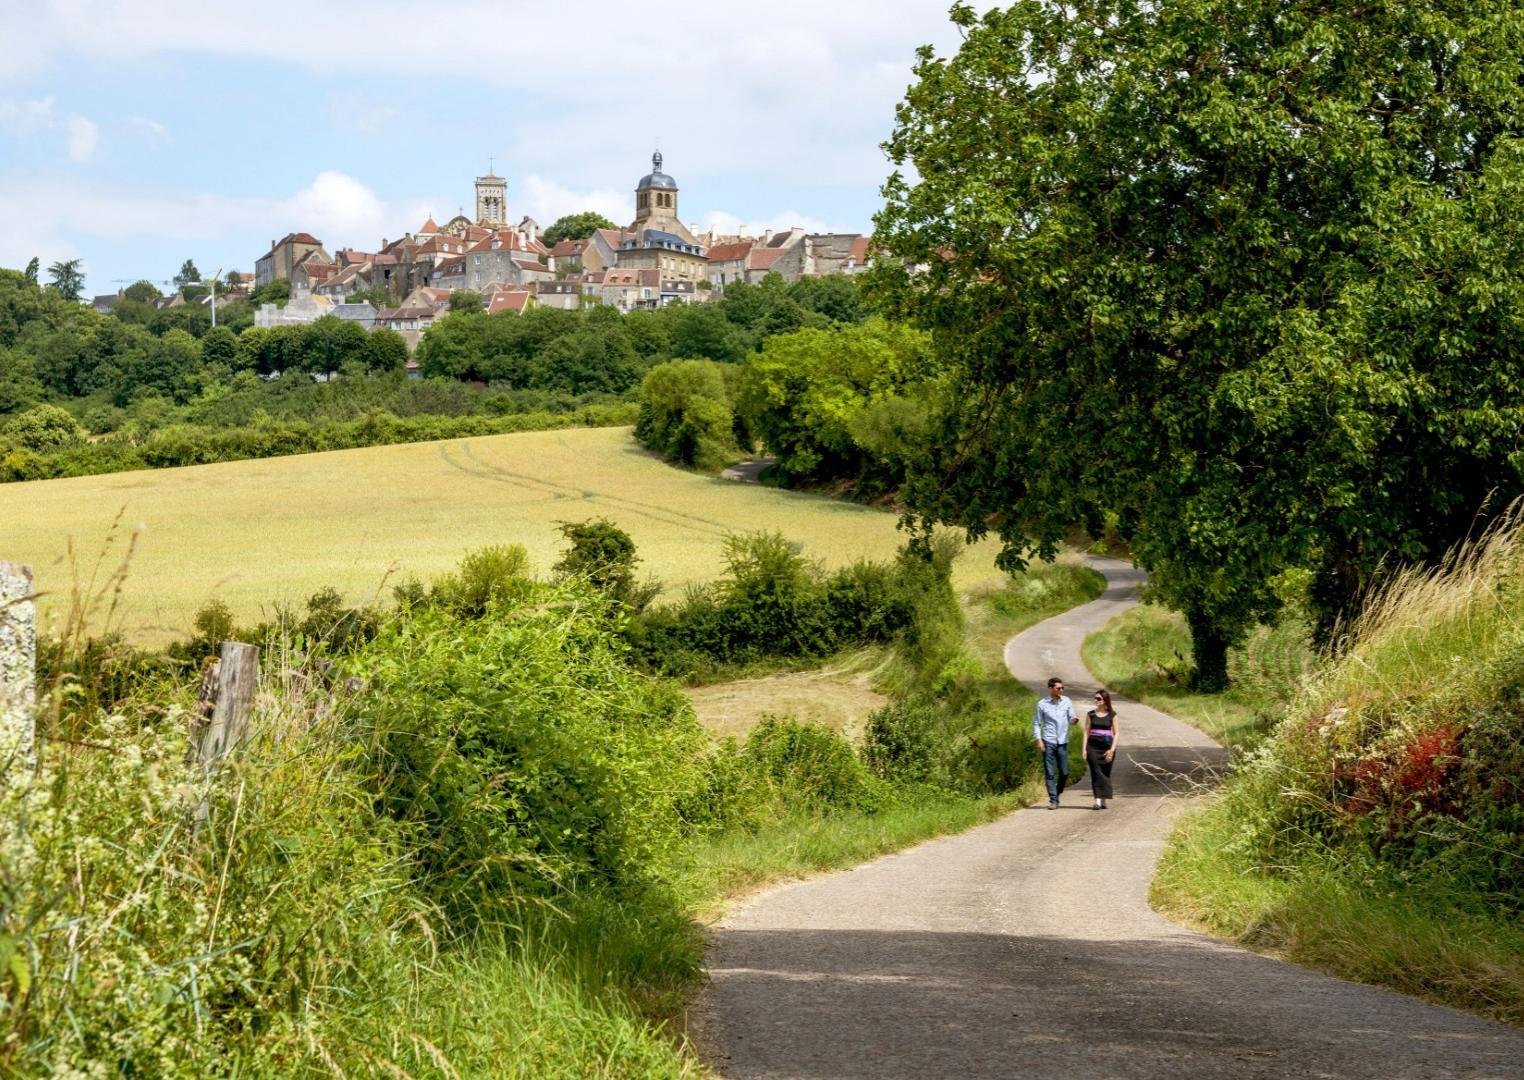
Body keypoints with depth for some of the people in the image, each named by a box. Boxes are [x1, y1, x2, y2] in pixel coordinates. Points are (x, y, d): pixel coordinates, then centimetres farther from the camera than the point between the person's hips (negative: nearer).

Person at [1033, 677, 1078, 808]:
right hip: (1048, 742, -2)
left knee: (1064, 773, 3)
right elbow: (1036, 723, 4)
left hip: (1063, 742, 2)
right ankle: (1053, 800, 1)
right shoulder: (1042, 704, -1)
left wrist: (1074, 720, -17)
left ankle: (1057, 794, 26)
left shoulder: (1067, 702, 5)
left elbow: (1071, 719, 8)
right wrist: (1038, 740, -6)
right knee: (1050, 773, -3)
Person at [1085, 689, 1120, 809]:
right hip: (1093, 746, 1)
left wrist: (1112, 749, -9)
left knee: (1105, 773, 3)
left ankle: (1104, 801, 13)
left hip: (1107, 747, -1)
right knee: (1096, 773, -8)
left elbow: (1115, 733, 2)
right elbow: (1086, 732, 7)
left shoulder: (1112, 715, 3)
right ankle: (1097, 801, -13)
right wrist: (1084, 749, 0)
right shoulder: (1090, 714, 7)